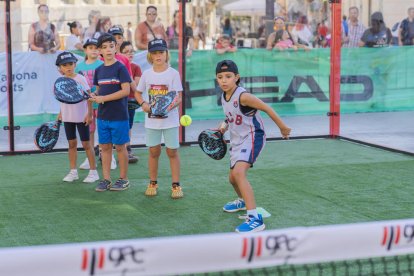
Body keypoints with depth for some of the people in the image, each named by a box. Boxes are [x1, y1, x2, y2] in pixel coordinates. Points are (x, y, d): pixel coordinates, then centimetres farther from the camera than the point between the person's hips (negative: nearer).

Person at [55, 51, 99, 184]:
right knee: (72, 144, 11)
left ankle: (93, 171, 8)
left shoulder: (80, 79, -12)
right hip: (67, 117, 5)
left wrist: (89, 114, -15)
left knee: (86, 144, 0)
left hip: (81, 117, -5)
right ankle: (73, 171, 18)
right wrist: (61, 113, 16)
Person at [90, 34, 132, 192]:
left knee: (120, 147, 4)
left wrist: (104, 98, -16)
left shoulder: (120, 68, -9)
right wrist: (94, 95, -5)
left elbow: (126, 90, -16)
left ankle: (123, 179, 15)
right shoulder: (99, 70, 9)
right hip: (102, 116, 5)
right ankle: (106, 179, 17)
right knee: (105, 147, 9)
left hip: (119, 115, -5)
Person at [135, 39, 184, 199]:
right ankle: (153, 183, 23)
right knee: (154, 151, 10)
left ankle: (176, 185, 9)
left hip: (170, 118, -3)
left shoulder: (173, 73, -6)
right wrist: (143, 104, -7)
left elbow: (179, 97, -9)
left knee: (172, 151, 2)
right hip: (152, 120, 3)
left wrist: (169, 106, -28)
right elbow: (138, 93, 14)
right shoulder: (147, 74, 2)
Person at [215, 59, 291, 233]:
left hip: (252, 137, -9)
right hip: (237, 140, 9)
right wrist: (224, 127, 5)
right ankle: (243, 201, 56)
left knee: (239, 173, -29)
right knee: (233, 178, 22)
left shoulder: (243, 96, -24)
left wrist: (283, 127, -9)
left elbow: (267, 108, -16)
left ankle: (255, 219, -33)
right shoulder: (223, 97, 2)